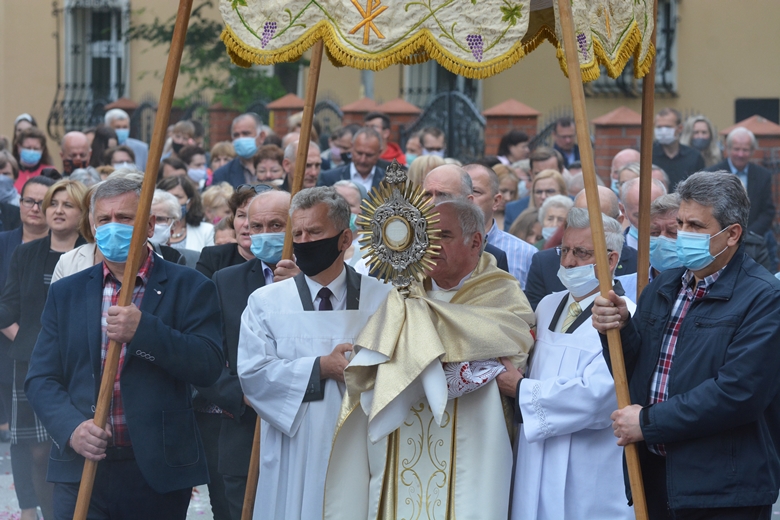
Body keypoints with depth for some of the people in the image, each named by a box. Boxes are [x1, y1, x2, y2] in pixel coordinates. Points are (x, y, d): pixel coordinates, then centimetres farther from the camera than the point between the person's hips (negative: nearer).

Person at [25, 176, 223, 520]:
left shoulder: (189, 288, 3)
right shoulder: (65, 293, 12)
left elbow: (208, 367, -9)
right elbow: (41, 378, 7)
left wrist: (142, 330, -20)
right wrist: (72, 427, -12)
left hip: (159, 474, -2)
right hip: (81, 471, 2)